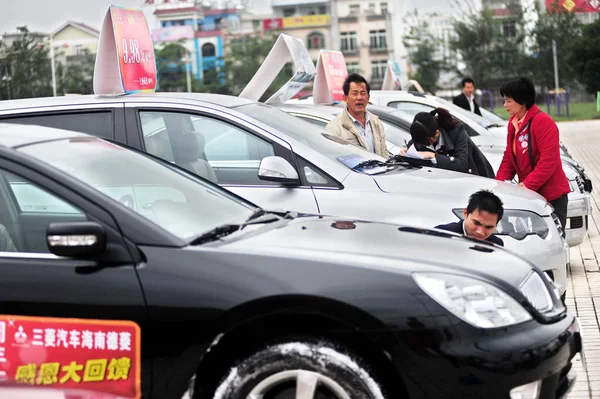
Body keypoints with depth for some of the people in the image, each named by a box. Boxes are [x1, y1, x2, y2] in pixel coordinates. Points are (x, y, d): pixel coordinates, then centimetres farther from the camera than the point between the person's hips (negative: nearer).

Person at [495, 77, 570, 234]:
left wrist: (528, 184, -22)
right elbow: (509, 157, 15)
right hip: (529, 193, 8)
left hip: (552, 195, -8)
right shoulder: (513, 123, 11)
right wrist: (500, 182, 2)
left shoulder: (542, 121, -16)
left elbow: (549, 160, -22)